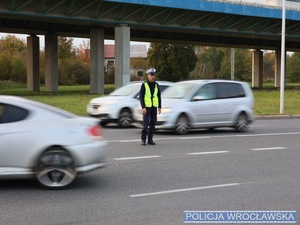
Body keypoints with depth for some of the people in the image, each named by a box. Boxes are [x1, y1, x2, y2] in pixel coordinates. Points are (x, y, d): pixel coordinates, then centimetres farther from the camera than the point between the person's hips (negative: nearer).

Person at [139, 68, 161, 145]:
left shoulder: (156, 85, 7)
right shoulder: (144, 85, -5)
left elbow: (159, 96, 11)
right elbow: (141, 97, -8)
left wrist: (159, 107, 4)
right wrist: (143, 107, -16)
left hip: (154, 107, 4)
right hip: (146, 107, -4)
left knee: (153, 124, 4)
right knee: (145, 124, -9)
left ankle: (150, 139, 10)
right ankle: (143, 139, -1)